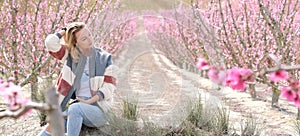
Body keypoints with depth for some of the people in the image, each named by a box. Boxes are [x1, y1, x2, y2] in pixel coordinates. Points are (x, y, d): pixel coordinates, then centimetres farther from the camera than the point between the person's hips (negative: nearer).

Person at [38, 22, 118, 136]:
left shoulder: (104, 58, 1)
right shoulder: (70, 55, 5)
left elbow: (109, 85, -4)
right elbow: (50, 43, -8)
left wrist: (90, 101, -15)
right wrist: (65, 31, 4)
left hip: (98, 110, -2)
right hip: (79, 106, 2)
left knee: (75, 108, -34)